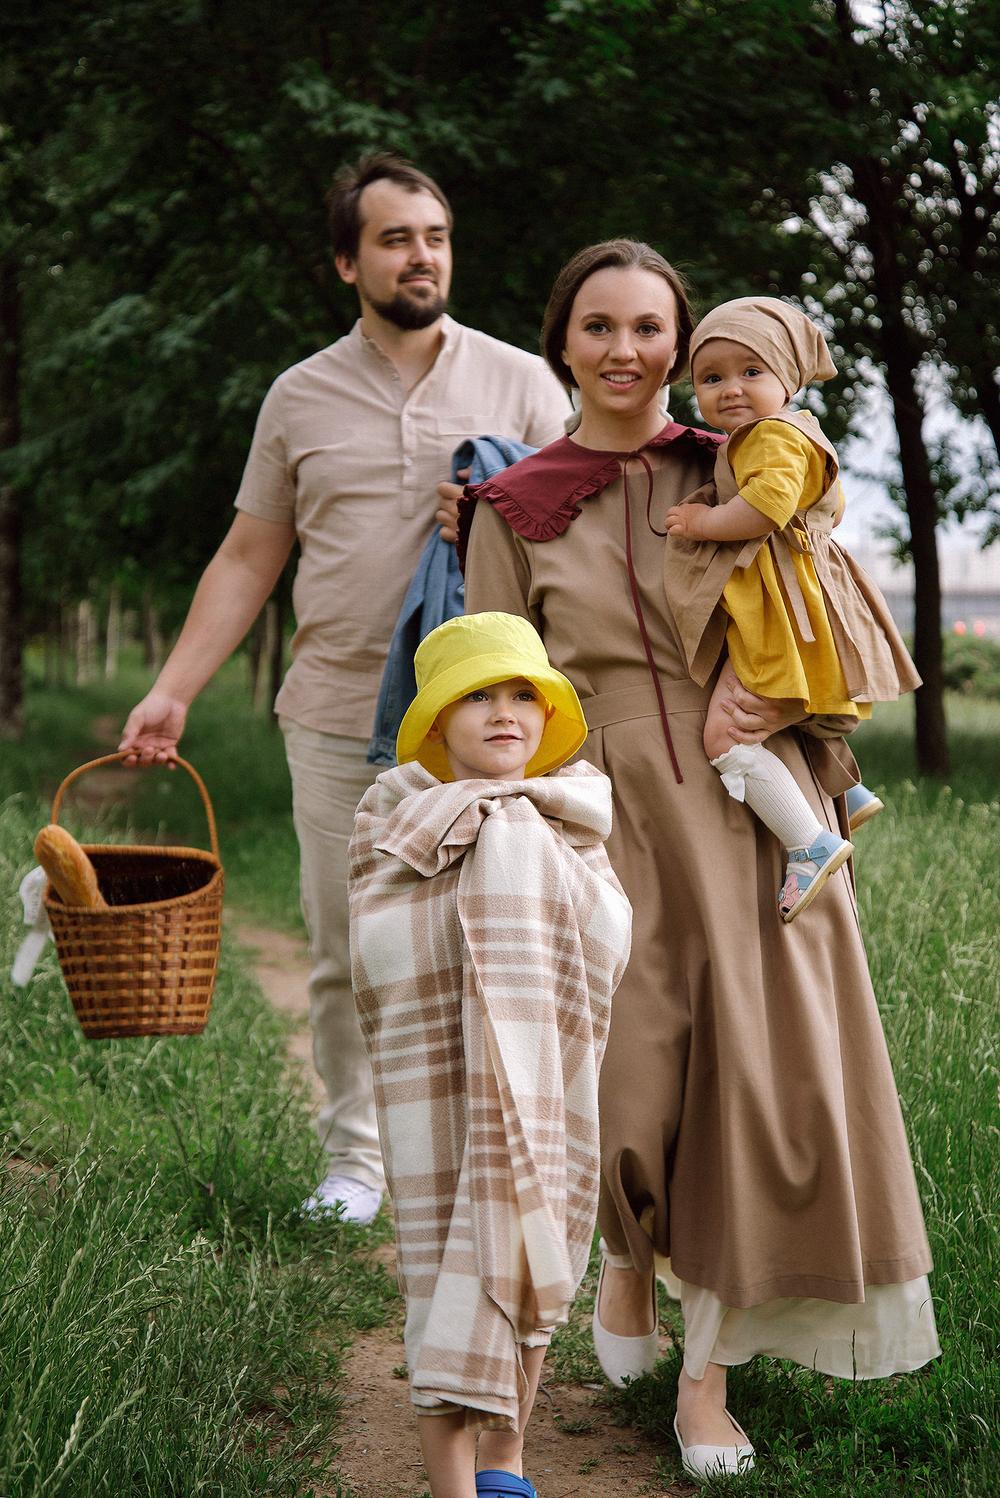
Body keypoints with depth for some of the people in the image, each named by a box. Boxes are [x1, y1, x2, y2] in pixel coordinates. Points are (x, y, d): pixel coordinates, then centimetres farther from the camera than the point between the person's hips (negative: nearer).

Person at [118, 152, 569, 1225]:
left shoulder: (519, 382, 6)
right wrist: (173, 690, 7)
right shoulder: (301, 397, 10)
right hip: (339, 721, 2)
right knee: (345, 955, 6)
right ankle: (353, 1157, 19)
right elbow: (248, 559, 13)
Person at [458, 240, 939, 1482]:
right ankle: (625, 1261, 29)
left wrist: (781, 700, -8)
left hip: (748, 811, 1)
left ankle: (708, 1371, 13)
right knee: (628, 1078, -7)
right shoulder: (515, 510, 7)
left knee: (751, 1074, -3)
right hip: (609, 816, -1)